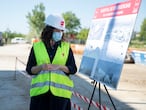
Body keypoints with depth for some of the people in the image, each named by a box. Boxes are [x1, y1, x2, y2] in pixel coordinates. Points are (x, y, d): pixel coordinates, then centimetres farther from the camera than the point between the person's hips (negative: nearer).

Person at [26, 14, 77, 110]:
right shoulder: (37, 47, 5)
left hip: (60, 91, 0)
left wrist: (59, 67, -13)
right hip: (40, 91, 0)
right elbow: (29, 70, 5)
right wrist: (41, 67, -14)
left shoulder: (66, 47, 6)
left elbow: (73, 69, 3)